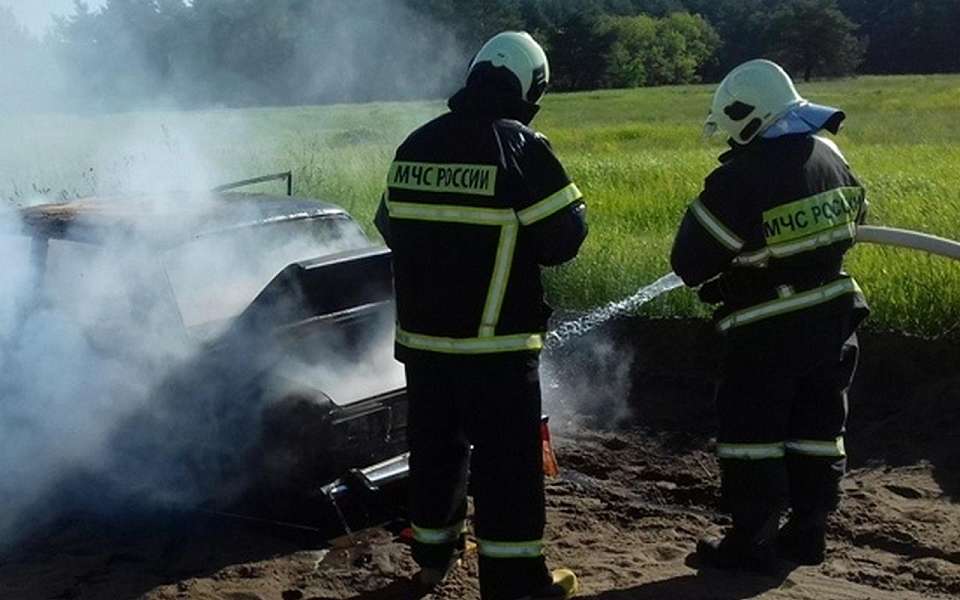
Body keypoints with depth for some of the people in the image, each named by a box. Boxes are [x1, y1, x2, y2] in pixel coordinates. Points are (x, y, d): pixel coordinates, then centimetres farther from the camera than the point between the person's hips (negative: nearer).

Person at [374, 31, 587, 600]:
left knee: (435, 444, 19)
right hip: (496, 341, -6)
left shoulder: (415, 145, 6)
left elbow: (391, 227, 16)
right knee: (507, 457, 2)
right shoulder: (521, 147, -13)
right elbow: (564, 236, -11)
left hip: (422, 334, 6)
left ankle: (434, 553, 33)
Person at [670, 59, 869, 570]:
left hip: (768, 331, -7)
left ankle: (751, 542, 12)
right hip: (831, 317, 7)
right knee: (816, 428, 16)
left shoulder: (739, 179, -23)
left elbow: (689, 263, -17)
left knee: (751, 434, 6)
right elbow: (852, 218, 17)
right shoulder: (829, 156, -1)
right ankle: (807, 533, 25)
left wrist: (715, 278, 5)